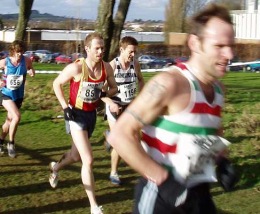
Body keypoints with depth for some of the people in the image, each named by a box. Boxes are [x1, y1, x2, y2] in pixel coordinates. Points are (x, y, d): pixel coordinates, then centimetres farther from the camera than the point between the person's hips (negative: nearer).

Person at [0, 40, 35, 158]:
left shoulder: (26, 61, -10)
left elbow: (31, 70, 9)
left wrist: (32, 72, -14)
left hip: (18, 96, 4)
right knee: (17, 116, -24)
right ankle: (11, 143, -7)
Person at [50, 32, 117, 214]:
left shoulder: (106, 68, -7)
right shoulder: (76, 68, -21)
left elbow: (114, 88, 7)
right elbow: (56, 84, -7)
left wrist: (104, 94, -16)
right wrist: (65, 107, -14)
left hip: (92, 115, 6)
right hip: (76, 115, -6)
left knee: (77, 156, 22)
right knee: (88, 160, -11)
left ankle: (56, 167, 57)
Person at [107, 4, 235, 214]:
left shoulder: (219, 89, 3)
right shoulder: (169, 84, -21)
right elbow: (120, 135, -23)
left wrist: (221, 161, 6)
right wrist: (163, 180, -24)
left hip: (199, 194, 7)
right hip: (161, 195, -7)